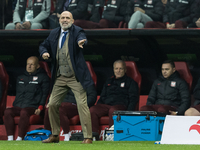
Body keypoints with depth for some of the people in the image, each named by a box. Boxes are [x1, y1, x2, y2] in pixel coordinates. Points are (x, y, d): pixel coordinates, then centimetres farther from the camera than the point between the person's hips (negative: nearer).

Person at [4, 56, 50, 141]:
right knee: (7, 112, -27)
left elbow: (44, 94, 3)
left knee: (24, 112, -39)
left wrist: (40, 108, -9)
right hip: (18, 107, 5)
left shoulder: (43, 77, 10)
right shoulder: (21, 78, 27)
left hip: (32, 107, -5)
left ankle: (19, 138, -42)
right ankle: (10, 138, -33)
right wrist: (14, 105, 13)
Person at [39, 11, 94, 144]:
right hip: (60, 78, 6)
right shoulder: (54, 33, 10)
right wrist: (44, 52, -3)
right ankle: (55, 135, 22)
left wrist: (81, 42, -53)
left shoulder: (77, 31, -7)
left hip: (76, 77, -6)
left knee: (82, 104, -11)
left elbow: (82, 38, -29)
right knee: (52, 105, 7)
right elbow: (44, 45, 20)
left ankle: (88, 137, -9)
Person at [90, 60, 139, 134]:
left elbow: (133, 98, 8)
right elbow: (102, 97, 30)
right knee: (92, 110, -29)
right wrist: (98, 106, 8)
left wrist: (129, 112, -10)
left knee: (113, 110, -42)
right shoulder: (109, 81, 32)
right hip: (105, 105, 4)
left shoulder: (130, 82, 18)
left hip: (120, 105, -4)